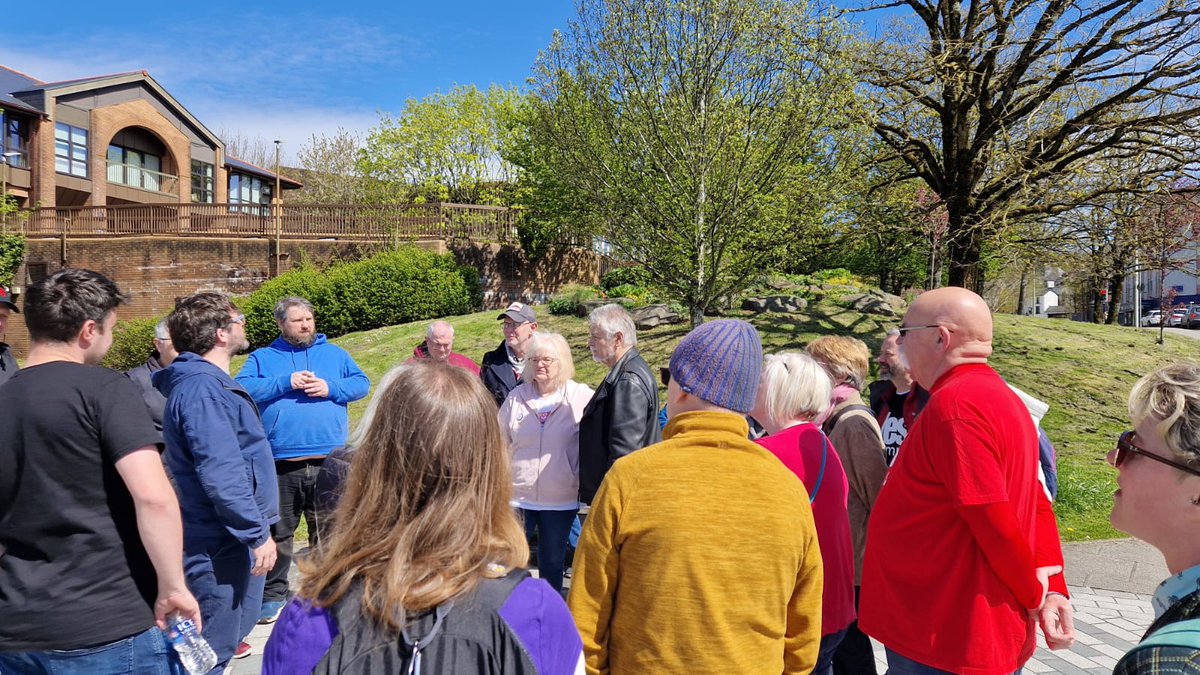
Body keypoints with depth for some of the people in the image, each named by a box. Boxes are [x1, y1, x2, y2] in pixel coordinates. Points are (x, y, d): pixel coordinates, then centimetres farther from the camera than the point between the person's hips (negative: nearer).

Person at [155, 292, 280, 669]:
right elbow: (221, 474, -27)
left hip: (232, 538, 10)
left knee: (236, 625, 22)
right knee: (212, 651, 2)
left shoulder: (211, 382, 11)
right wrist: (257, 533, -23)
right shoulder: (201, 389, -22)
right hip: (222, 542, -10)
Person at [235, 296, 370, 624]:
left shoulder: (335, 354, 14)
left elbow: (362, 383, 6)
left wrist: (330, 388, -10)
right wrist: (286, 382, -12)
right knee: (278, 532, 9)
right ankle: (273, 594, 24)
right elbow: (242, 388, -5)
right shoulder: (262, 358, 10)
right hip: (280, 462, -1)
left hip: (329, 461, 1)